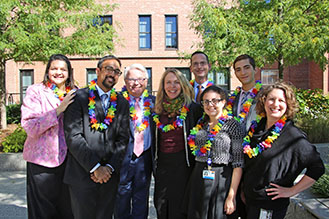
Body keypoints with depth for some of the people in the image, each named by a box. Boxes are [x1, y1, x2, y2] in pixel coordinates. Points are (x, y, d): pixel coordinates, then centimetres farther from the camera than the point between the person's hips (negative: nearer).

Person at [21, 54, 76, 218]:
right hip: (42, 161, -3)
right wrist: (58, 110, -21)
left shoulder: (74, 94, 7)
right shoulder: (35, 91, -3)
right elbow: (30, 126, -14)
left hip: (68, 159, 4)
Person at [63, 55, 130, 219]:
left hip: (110, 175, 4)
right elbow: (73, 136, -11)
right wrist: (95, 167, -14)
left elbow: (123, 139, 6)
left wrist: (109, 167, -6)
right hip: (82, 175, -3)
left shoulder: (122, 103, 9)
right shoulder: (79, 97, -3)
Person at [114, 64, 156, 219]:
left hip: (145, 157, 3)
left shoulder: (152, 101, 6)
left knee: (141, 197, 16)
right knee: (122, 194, 11)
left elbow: (156, 128, 7)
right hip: (123, 155, -2)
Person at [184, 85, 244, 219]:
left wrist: (231, 196, -13)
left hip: (221, 181, -4)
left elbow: (238, 163, -10)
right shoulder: (200, 125, 8)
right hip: (198, 179, 4)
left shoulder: (233, 125, -7)